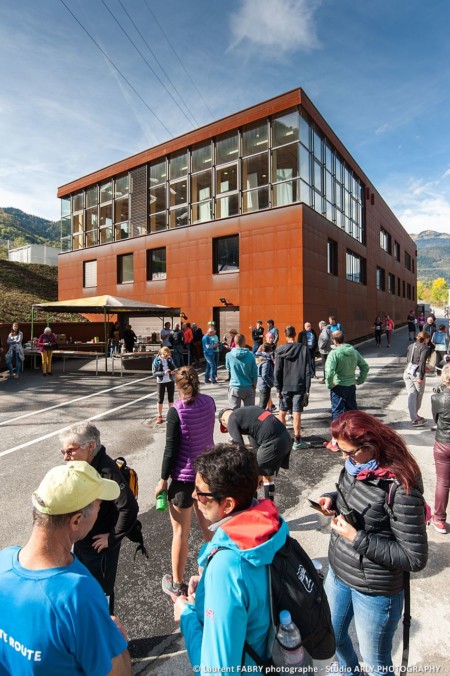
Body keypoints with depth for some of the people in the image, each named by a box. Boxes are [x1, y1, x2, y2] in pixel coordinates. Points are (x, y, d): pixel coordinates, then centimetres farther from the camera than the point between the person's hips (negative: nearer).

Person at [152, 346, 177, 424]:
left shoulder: (170, 359, -3)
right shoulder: (156, 360, -13)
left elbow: (174, 367, 6)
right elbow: (154, 372, -15)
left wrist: (174, 371, -18)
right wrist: (164, 372, -29)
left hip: (170, 381, 3)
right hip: (161, 382, -3)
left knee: (171, 398, 13)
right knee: (160, 399, 7)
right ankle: (159, 416, 20)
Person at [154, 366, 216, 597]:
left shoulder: (176, 410, -19)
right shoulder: (209, 402, -4)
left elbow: (171, 448, -16)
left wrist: (163, 479, -5)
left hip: (184, 476, -5)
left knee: (181, 531, 11)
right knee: (207, 525, 24)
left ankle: (177, 583, 29)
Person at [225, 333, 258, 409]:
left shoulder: (229, 355, -9)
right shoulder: (250, 355, -10)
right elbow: (254, 372, -3)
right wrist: (254, 385, 10)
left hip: (234, 388, 0)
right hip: (248, 388, 0)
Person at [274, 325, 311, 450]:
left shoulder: (280, 350, -3)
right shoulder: (304, 349, -2)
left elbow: (277, 371, -4)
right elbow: (308, 370, -3)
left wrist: (278, 388, 2)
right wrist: (307, 388, 2)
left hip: (285, 387, 1)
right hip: (299, 387, 0)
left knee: (282, 412, 14)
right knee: (297, 414, 2)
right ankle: (297, 441, 7)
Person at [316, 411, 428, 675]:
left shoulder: (400, 488, -30)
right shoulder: (355, 465, -9)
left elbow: (415, 558, -25)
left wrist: (357, 538, -27)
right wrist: (332, 499, -10)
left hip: (375, 591, -7)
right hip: (338, 573, 7)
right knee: (333, 636, 30)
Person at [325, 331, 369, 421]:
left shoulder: (334, 353, -18)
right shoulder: (354, 351, 2)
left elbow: (329, 372, -28)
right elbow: (365, 366, 10)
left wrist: (330, 384, -14)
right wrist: (360, 380, 15)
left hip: (338, 387, -6)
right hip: (351, 386, 6)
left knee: (337, 411, 5)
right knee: (352, 410, 20)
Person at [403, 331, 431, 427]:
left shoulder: (411, 346, 13)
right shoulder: (425, 348, -6)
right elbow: (422, 362, -16)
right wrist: (421, 377, -18)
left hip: (407, 372, 5)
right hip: (417, 374, -5)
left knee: (411, 395, 6)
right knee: (419, 394, 14)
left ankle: (414, 417, 8)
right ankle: (415, 414, 28)